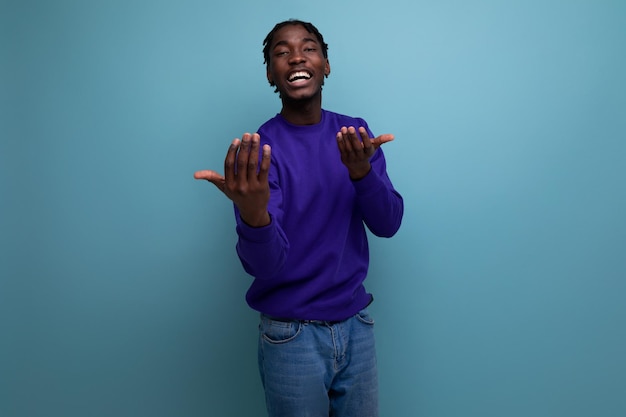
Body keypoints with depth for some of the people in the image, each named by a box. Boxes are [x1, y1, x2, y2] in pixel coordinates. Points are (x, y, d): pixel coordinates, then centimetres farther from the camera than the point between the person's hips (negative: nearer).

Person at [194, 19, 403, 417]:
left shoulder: (355, 133, 0)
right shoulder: (259, 149, -13)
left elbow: (388, 224, -8)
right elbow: (264, 265, -20)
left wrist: (361, 170, -27)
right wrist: (253, 212, -41)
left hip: (357, 324, 4)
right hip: (292, 337, -3)